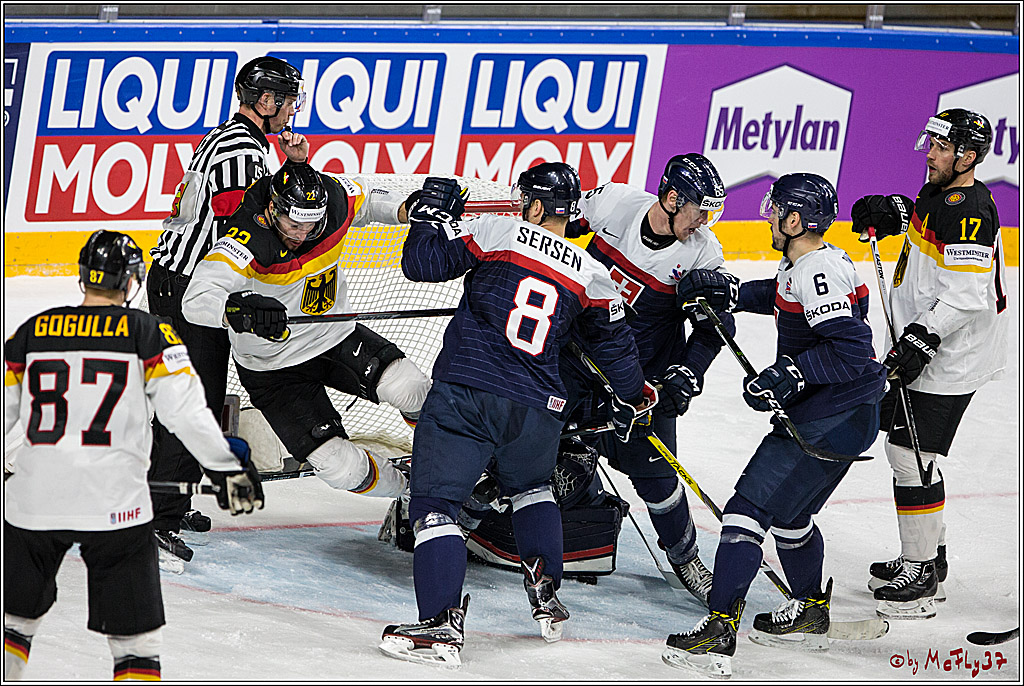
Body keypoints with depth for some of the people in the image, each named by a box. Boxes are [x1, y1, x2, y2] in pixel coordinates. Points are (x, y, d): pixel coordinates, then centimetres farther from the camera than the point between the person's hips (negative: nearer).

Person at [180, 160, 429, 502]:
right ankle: (399, 488, 18)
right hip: (273, 365, -4)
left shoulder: (334, 199, -14)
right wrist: (237, 310, -64)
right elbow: (196, 299, -43)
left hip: (336, 337, 4)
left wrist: (406, 208, -8)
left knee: (409, 390, -22)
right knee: (342, 468, -15)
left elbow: (366, 198, 11)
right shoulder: (247, 241, -32)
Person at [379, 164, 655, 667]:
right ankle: (546, 593, 26)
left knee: (435, 502, -4)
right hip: (537, 412, 4)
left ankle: (440, 624, -19)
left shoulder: (496, 233, 2)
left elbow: (420, 263, 2)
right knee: (530, 487, 33)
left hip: (464, 395, -4)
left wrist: (431, 214, 21)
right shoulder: (591, 276, 12)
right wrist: (633, 397, 42)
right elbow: (614, 344, 25)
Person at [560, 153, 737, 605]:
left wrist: (685, 376, -19)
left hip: (643, 370, -1)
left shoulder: (702, 252, -15)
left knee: (650, 468, -3)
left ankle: (684, 555, 18)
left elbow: (711, 329, -7)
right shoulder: (613, 202, -16)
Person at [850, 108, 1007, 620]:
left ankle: (922, 576, -4)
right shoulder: (938, 193, 8)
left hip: (950, 360, -11)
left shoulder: (969, 212, -22)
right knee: (905, 448, 18)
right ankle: (926, 555, 30)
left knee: (913, 457, -10)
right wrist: (892, 213, 11)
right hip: (922, 345, 11)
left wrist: (919, 341, -29)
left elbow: (966, 295, -28)